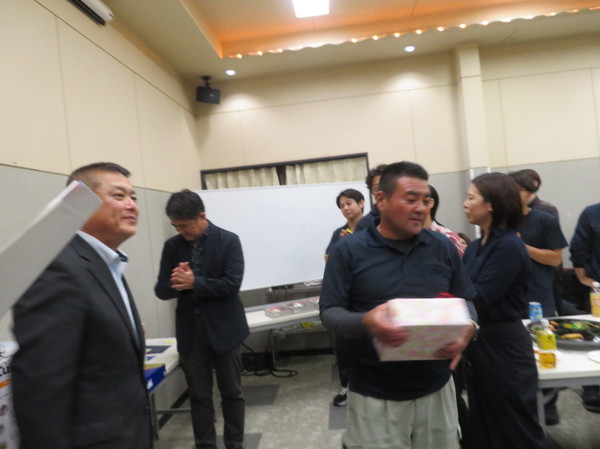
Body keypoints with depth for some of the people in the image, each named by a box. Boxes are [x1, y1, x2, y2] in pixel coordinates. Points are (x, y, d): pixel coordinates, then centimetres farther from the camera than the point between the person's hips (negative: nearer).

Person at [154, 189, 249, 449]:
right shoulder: (172, 246, 3)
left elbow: (231, 284, -16)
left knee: (231, 392, 12)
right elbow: (162, 290, 1)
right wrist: (178, 283, -19)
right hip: (190, 332, 3)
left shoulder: (229, 241, -8)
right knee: (199, 396, 12)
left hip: (224, 329, -2)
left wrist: (194, 283, -18)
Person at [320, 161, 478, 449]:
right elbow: (329, 312, -9)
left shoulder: (443, 248, 2)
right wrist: (366, 322, -29)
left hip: (436, 389, 4)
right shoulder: (349, 250, -9)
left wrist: (465, 334, -14)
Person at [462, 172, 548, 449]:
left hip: (503, 345, -8)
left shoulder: (509, 247, -19)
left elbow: (476, 299, -24)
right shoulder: (476, 247, 5)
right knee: (484, 426, 23)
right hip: (479, 343, 8)